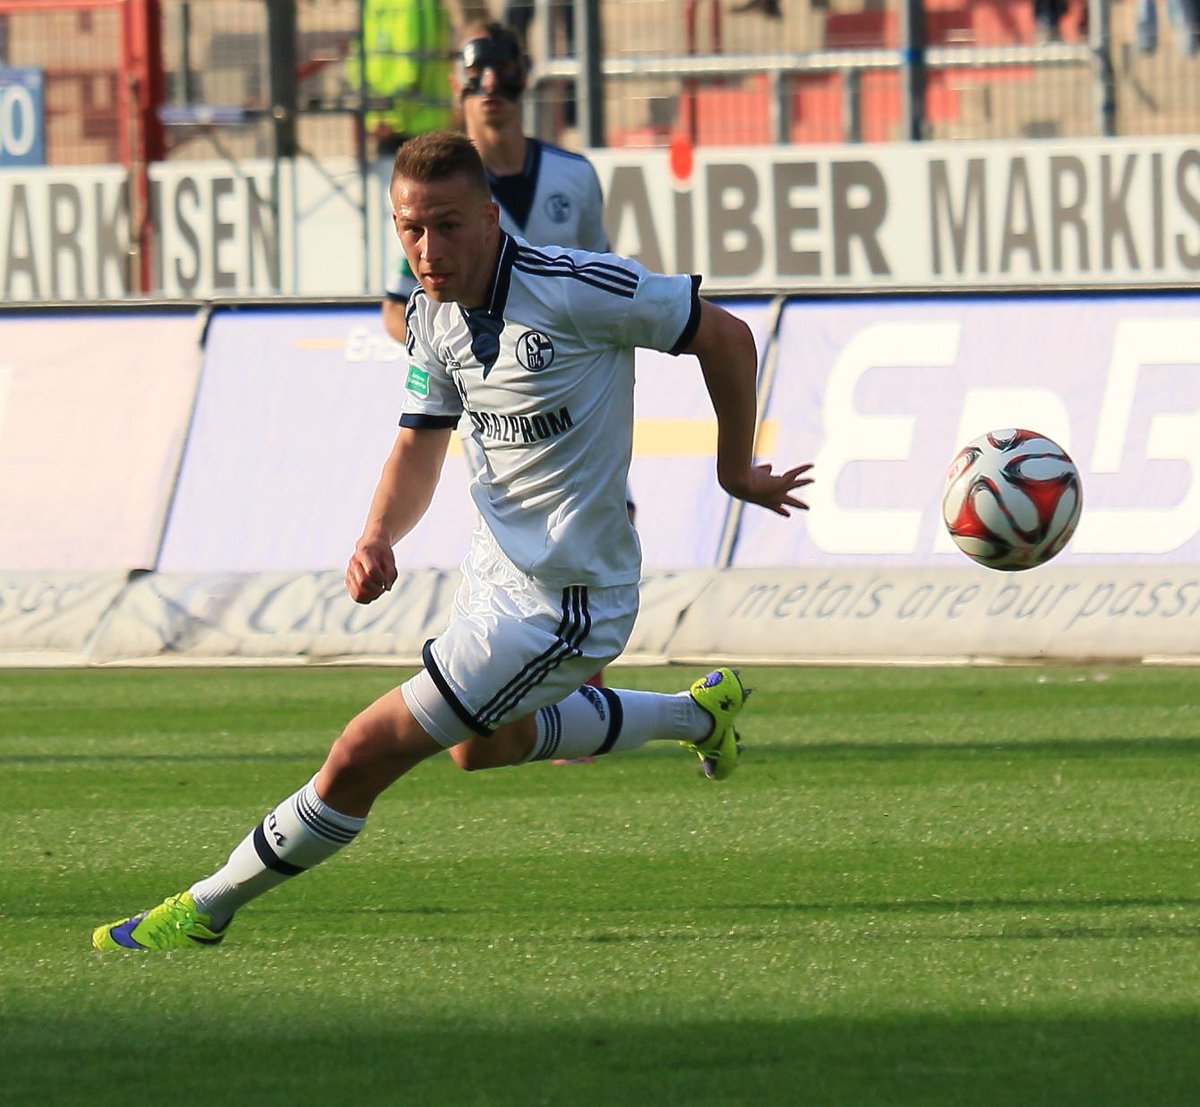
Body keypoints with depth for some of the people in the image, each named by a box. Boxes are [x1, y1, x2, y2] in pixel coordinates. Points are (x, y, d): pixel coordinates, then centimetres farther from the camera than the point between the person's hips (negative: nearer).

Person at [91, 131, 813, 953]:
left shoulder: (575, 288, -25)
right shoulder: (433, 315, -2)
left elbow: (727, 337, -14)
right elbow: (419, 448, 7)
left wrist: (736, 472, -2)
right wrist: (378, 538, -13)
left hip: (562, 601, -9)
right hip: (498, 568, 9)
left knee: (364, 757, -8)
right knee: (484, 745, 35)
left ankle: (207, 909, 9)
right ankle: (697, 713, 46)